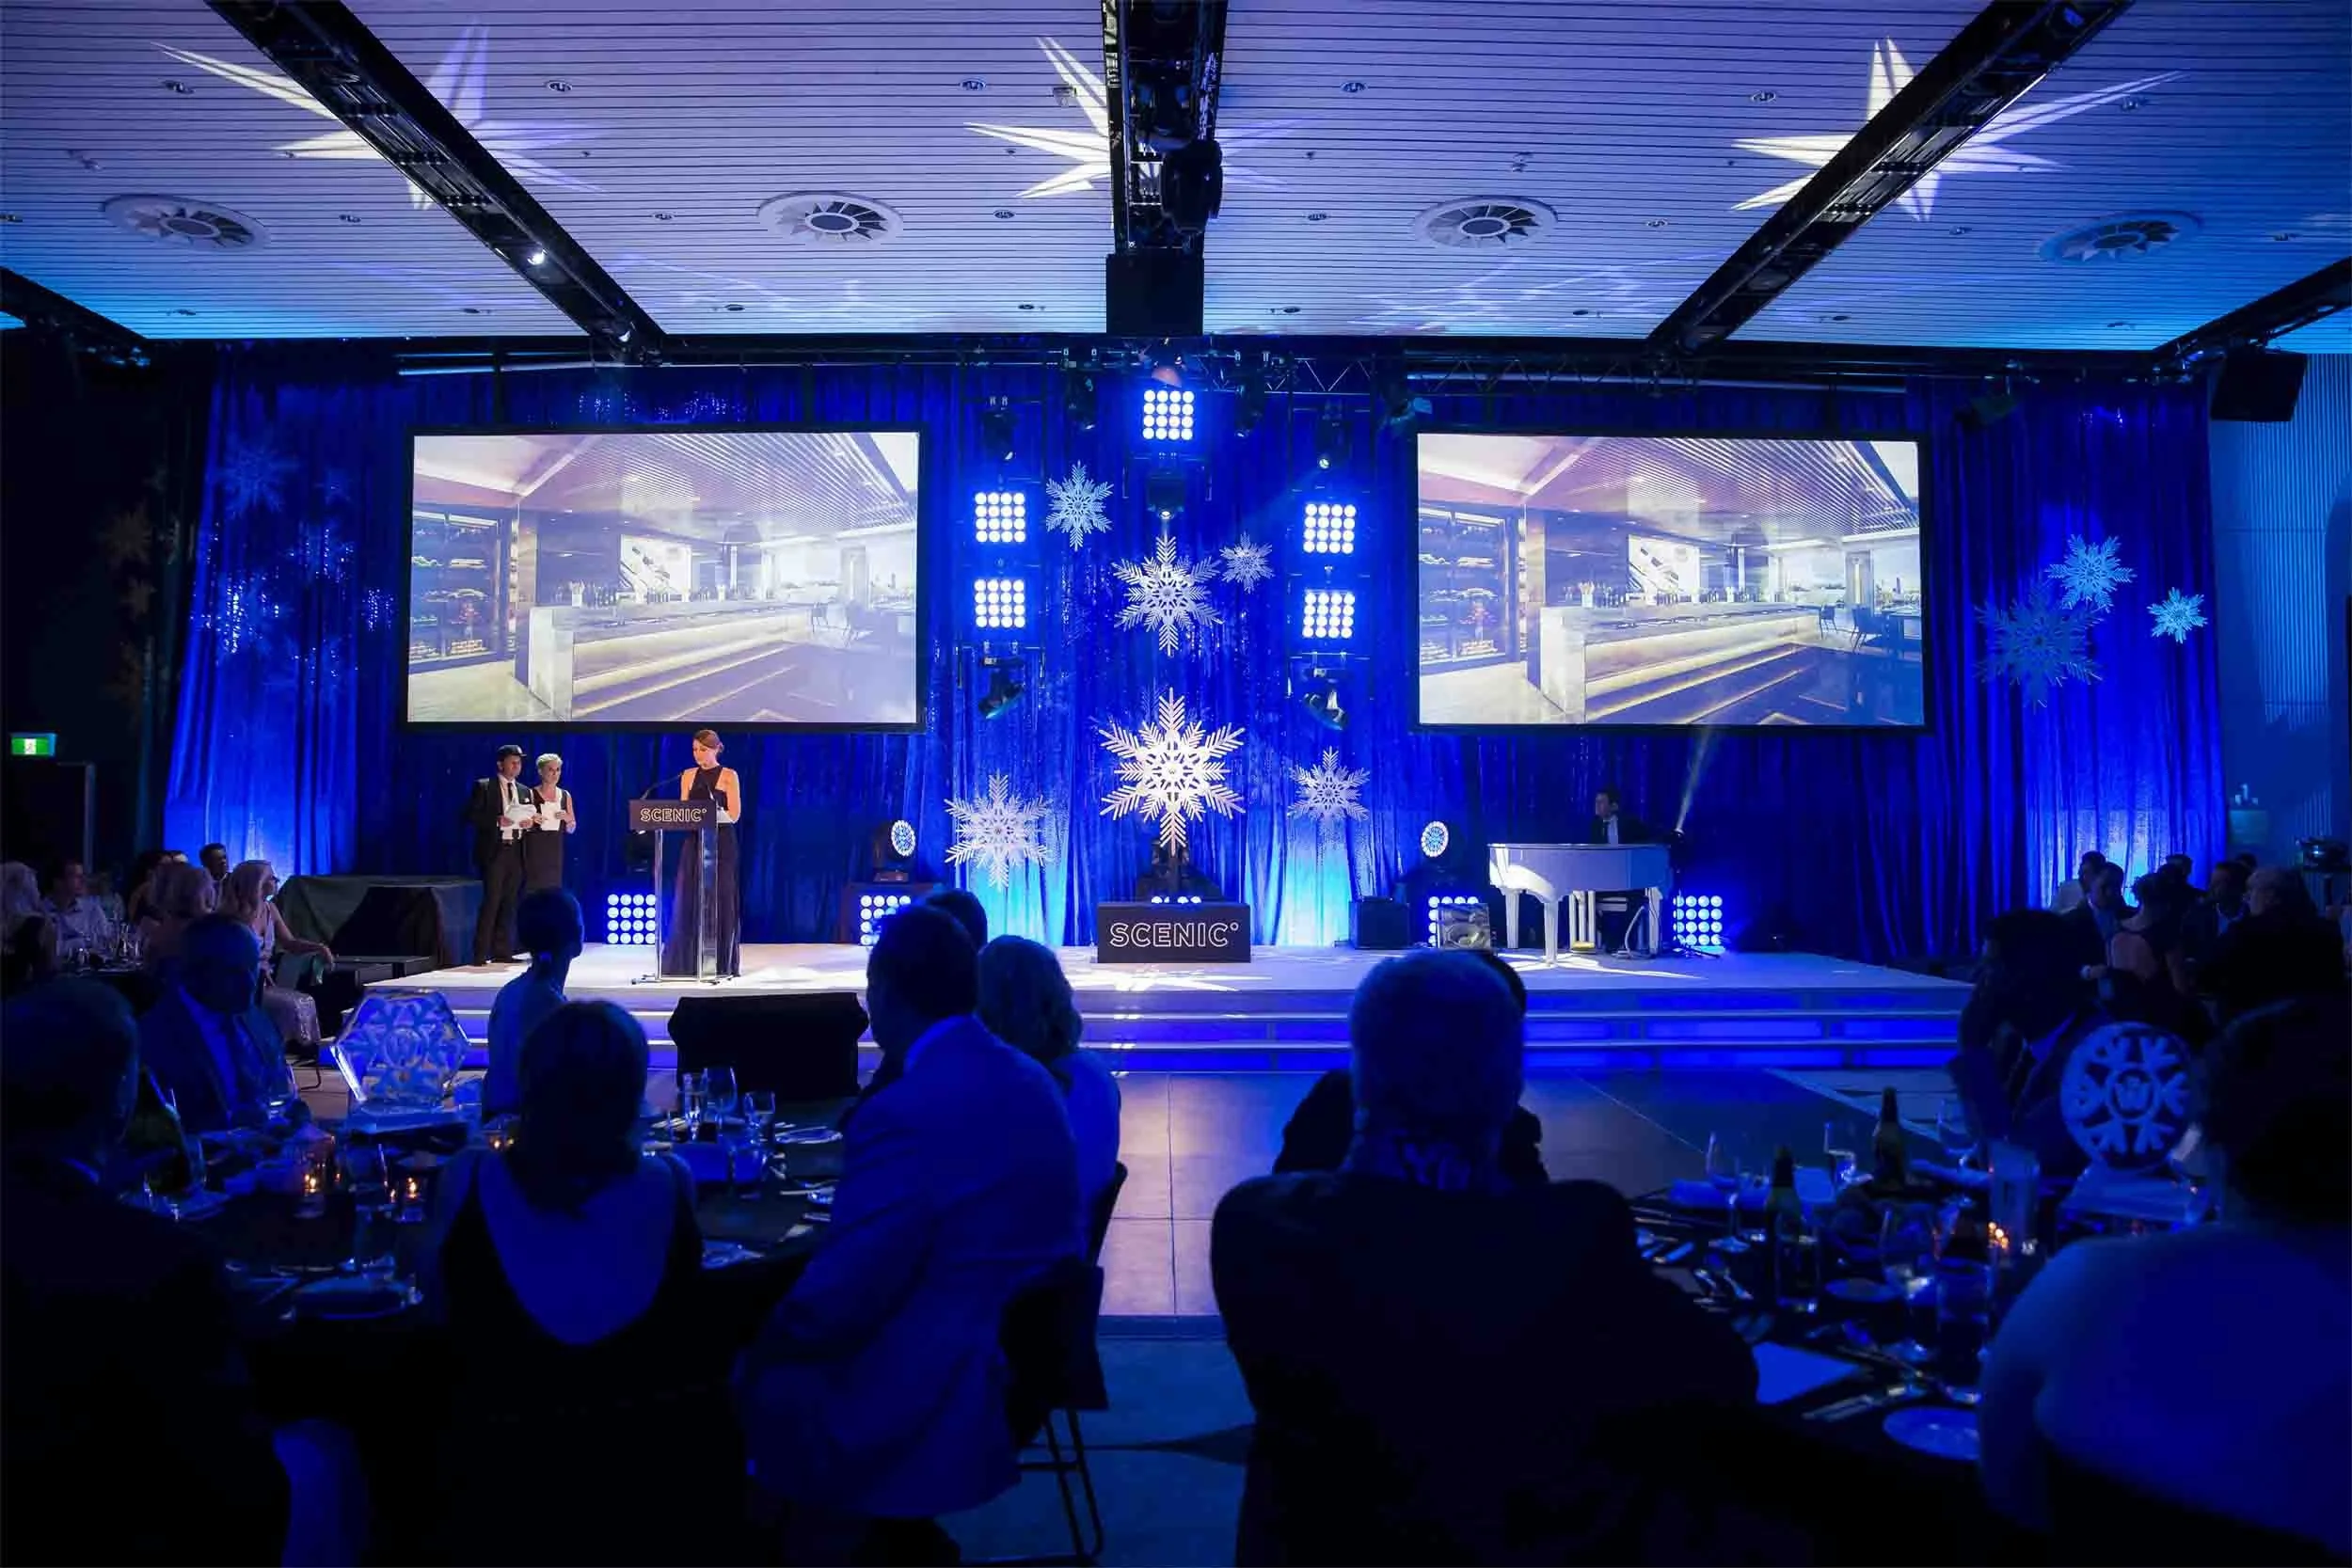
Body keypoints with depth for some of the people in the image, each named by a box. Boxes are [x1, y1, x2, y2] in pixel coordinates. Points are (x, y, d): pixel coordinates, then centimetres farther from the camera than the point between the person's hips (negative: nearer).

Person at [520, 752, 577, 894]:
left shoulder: (565, 795, 9)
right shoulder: (531, 794, -2)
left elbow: (572, 829, 12)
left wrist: (567, 818, -7)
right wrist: (531, 821, -18)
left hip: (555, 851, 3)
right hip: (534, 851, -3)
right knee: (532, 889, -9)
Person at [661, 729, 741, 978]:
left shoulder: (729, 776, -1)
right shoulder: (688, 775, 11)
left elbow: (734, 815, -7)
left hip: (720, 843, -4)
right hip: (693, 841, 4)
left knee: (719, 899, -2)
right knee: (688, 899, 1)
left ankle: (721, 963, 4)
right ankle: (688, 961, 6)